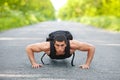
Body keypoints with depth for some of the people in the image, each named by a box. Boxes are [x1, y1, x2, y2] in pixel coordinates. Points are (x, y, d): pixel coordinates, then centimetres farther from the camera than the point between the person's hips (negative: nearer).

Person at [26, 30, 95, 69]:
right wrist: (34, 63, -41)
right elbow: (29, 48, -36)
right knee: (51, 56, 38)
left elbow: (91, 47, -39)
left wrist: (87, 64, -40)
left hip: (66, 53, 1)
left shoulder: (72, 45, -49)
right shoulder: (48, 46, -48)